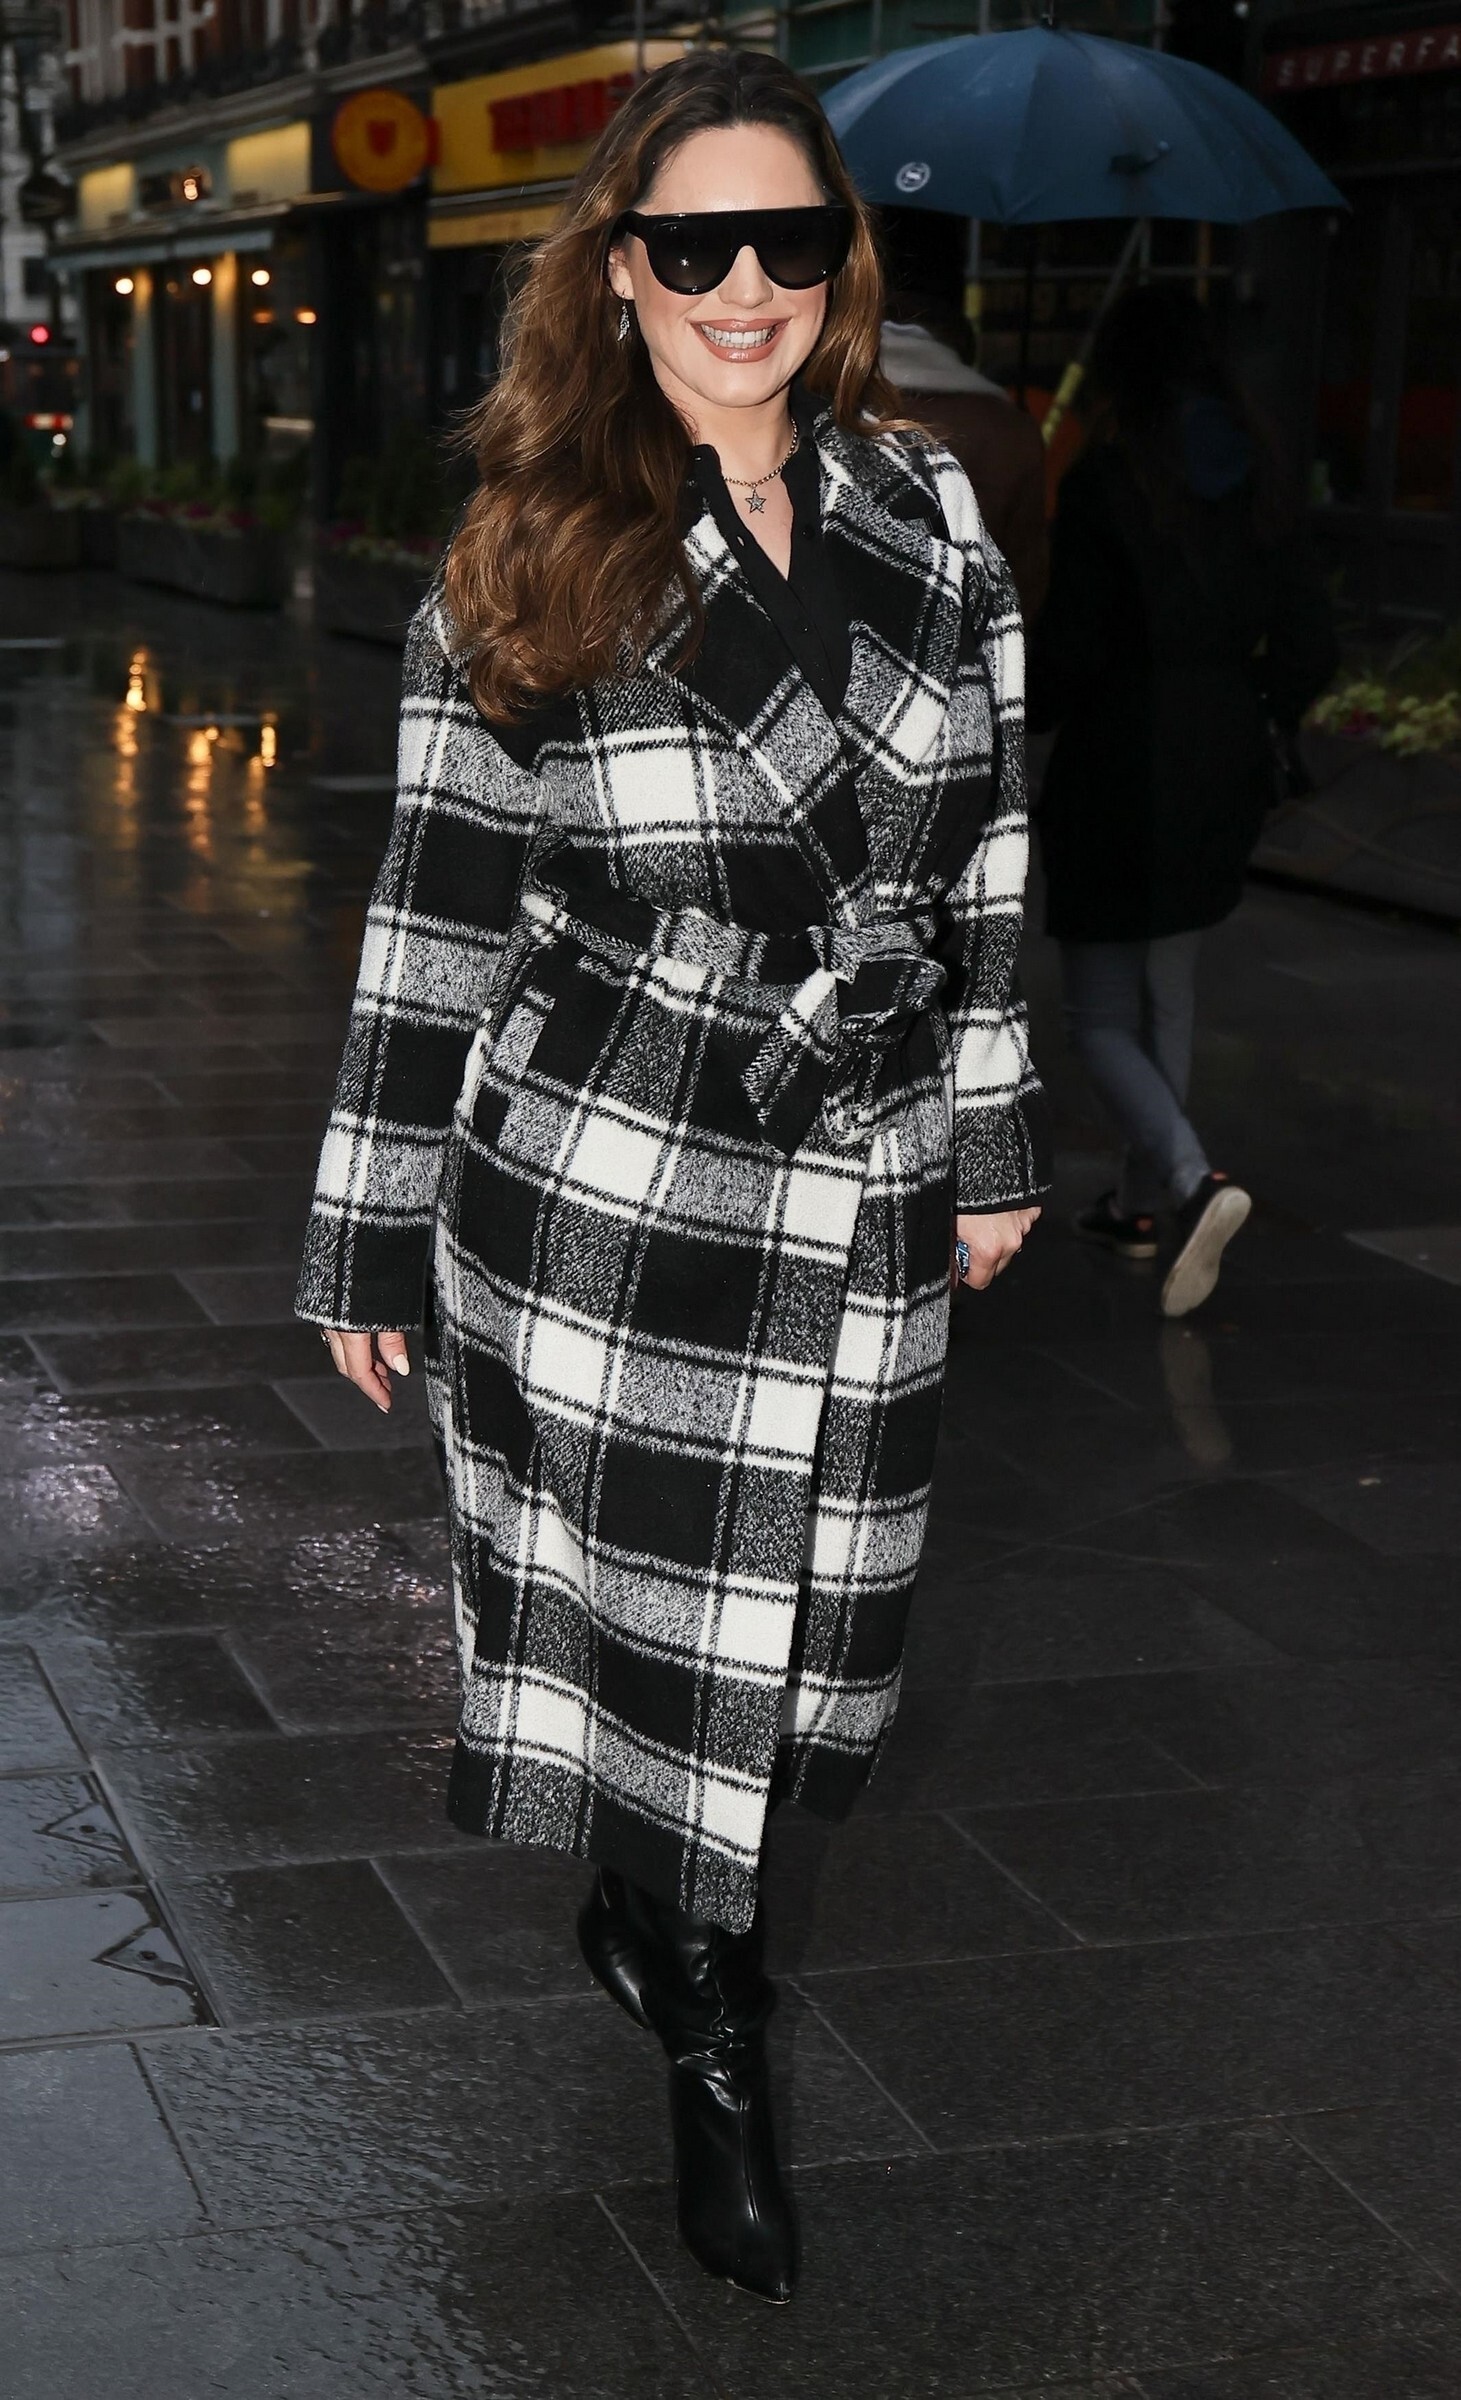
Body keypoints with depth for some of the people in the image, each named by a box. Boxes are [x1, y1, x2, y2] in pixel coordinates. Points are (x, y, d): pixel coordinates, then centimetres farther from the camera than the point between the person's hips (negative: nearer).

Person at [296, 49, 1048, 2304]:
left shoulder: (931, 514, 3)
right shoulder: (526, 568, -6)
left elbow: (981, 851, 10)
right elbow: (435, 913, -3)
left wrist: (991, 1138, 12)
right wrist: (371, 1239, 0)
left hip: (856, 1206, 3)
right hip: (595, 1187, -3)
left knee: (793, 1611, 12)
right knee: (647, 1610, 7)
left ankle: (648, 1908, 40)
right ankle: (708, 2036, 29)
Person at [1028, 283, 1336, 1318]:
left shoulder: (1103, 482, -14)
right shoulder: (1252, 483, 3)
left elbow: (1072, 649, -18)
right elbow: (1310, 642, 4)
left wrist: (1017, 713, 2)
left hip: (1119, 775, -6)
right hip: (1223, 772, 6)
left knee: (1101, 1019, 4)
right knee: (1170, 997, 20)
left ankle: (1198, 1177, -18)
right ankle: (1140, 1203, 30)